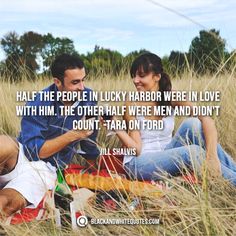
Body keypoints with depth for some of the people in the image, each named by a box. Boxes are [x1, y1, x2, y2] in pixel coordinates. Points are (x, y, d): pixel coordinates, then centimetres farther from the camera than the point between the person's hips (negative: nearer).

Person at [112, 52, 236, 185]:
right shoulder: (132, 105, -12)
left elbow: (207, 119, -22)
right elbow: (136, 149, -14)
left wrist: (212, 155, -37)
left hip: (166, 156, 3)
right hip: (139, 162, -3)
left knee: (193, 124, -21)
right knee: (193, 151, -28)